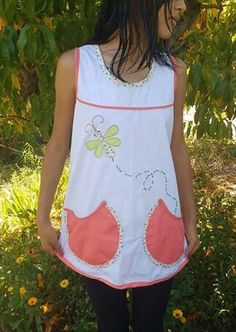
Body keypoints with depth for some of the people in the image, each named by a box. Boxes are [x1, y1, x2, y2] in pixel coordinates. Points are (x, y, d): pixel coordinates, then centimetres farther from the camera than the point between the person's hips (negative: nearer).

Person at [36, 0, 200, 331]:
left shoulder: (174, 71, -3)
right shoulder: (74, 65, -10)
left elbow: (177, 147, 5)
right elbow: (59, 145, -1)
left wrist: (190, 219, 11)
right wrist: (43, 217, 5)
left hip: (159, 229, 2)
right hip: (96, 228, -1)